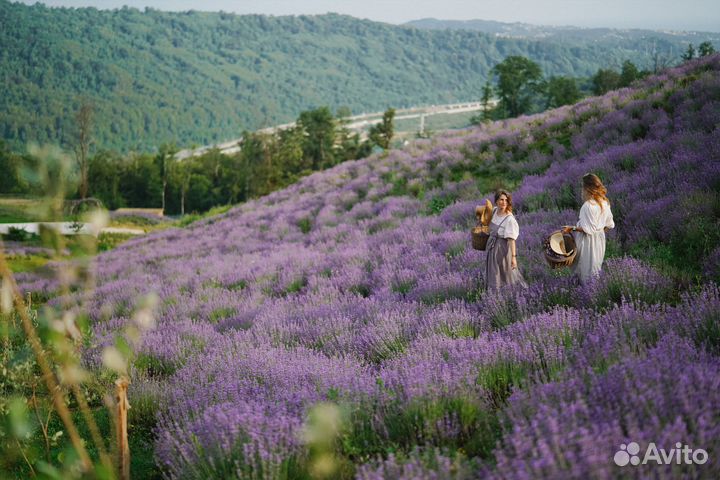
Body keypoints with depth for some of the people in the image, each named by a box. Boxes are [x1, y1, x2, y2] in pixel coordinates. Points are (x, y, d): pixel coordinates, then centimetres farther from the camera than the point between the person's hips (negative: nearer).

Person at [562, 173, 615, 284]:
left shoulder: (588, 206, -27)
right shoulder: (605, 202, -1)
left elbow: (588, 229, -24)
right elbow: (609, 225, 7)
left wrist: (572, 228, -18)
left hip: (589, 241, -8)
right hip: (600, 238, 8)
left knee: (587, 268, 6)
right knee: (596, 266, 21)